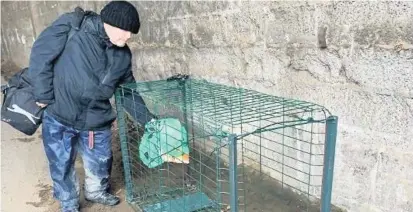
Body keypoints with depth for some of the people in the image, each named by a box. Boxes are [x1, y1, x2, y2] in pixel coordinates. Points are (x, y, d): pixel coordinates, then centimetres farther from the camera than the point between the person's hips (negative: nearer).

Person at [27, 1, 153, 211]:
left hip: (96, 121, 4)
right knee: (62, 165, 13)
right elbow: (41, 55, -13)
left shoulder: (122, 56, -1)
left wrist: (149, 120, 2)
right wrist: (44, 96, -13)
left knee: (101, 162, 18)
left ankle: (97, 191, 50)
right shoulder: (71, 26, -16)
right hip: (58, 118, -4)